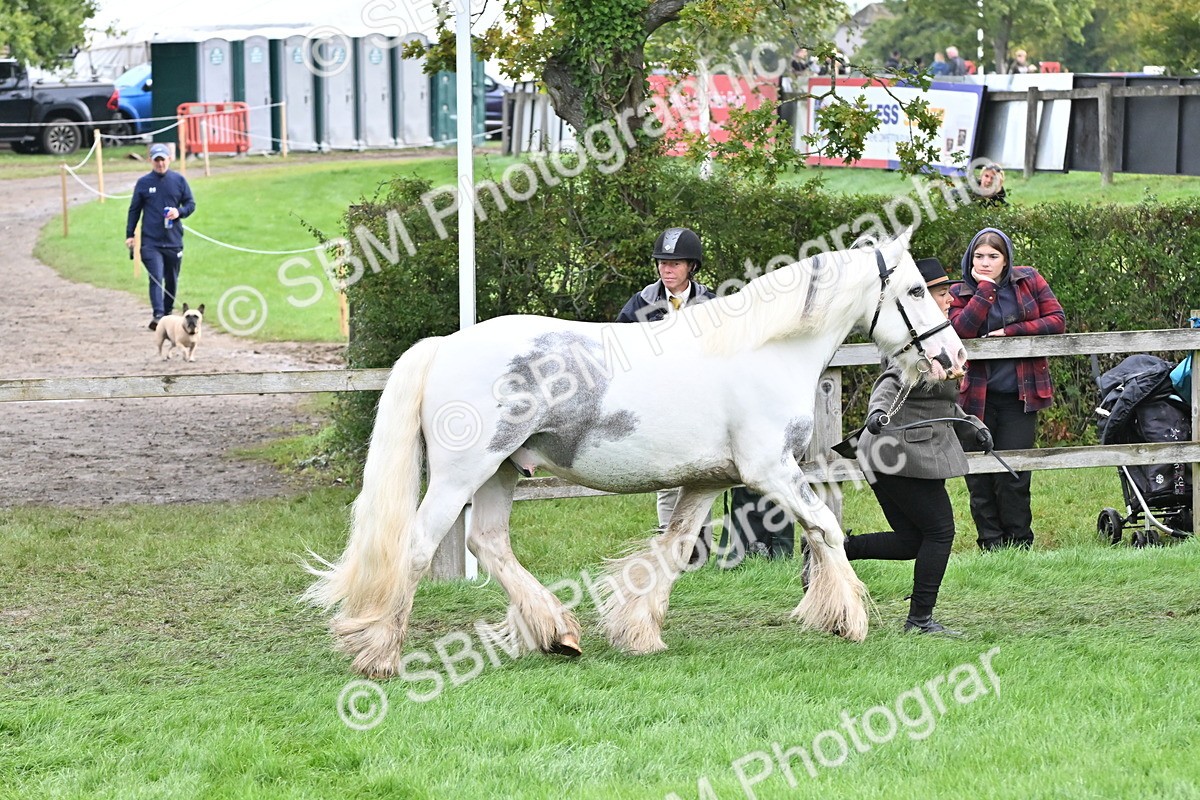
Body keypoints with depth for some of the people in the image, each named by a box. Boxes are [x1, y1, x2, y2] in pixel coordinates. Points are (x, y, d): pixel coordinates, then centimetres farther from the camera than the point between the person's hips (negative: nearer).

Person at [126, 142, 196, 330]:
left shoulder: (179, 180, 5)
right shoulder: (143, 183, 3)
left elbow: (191, 203, 10)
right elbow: (134, 209, 9)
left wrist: (179, 212, -12)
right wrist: (129, 235, 5)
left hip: (174, 241, 2)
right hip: (151, 242, -2)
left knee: (172, 279, 12)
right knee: (156, 278, -15)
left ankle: (168, 313, 27)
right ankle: (158, 315, -21)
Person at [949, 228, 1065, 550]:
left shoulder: (1029, 281, 4)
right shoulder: (961, 293, 3)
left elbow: (1057, 320, -3)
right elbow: (962, 329, -15)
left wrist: (1009, 332, -10)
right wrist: (986, 288, -14)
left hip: (1019, 396, -1)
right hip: (978, 396, 1)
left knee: (1012, 475, -3)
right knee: (978, 475, 2)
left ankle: (1019, 544, 7)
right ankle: (991, 545, 11)